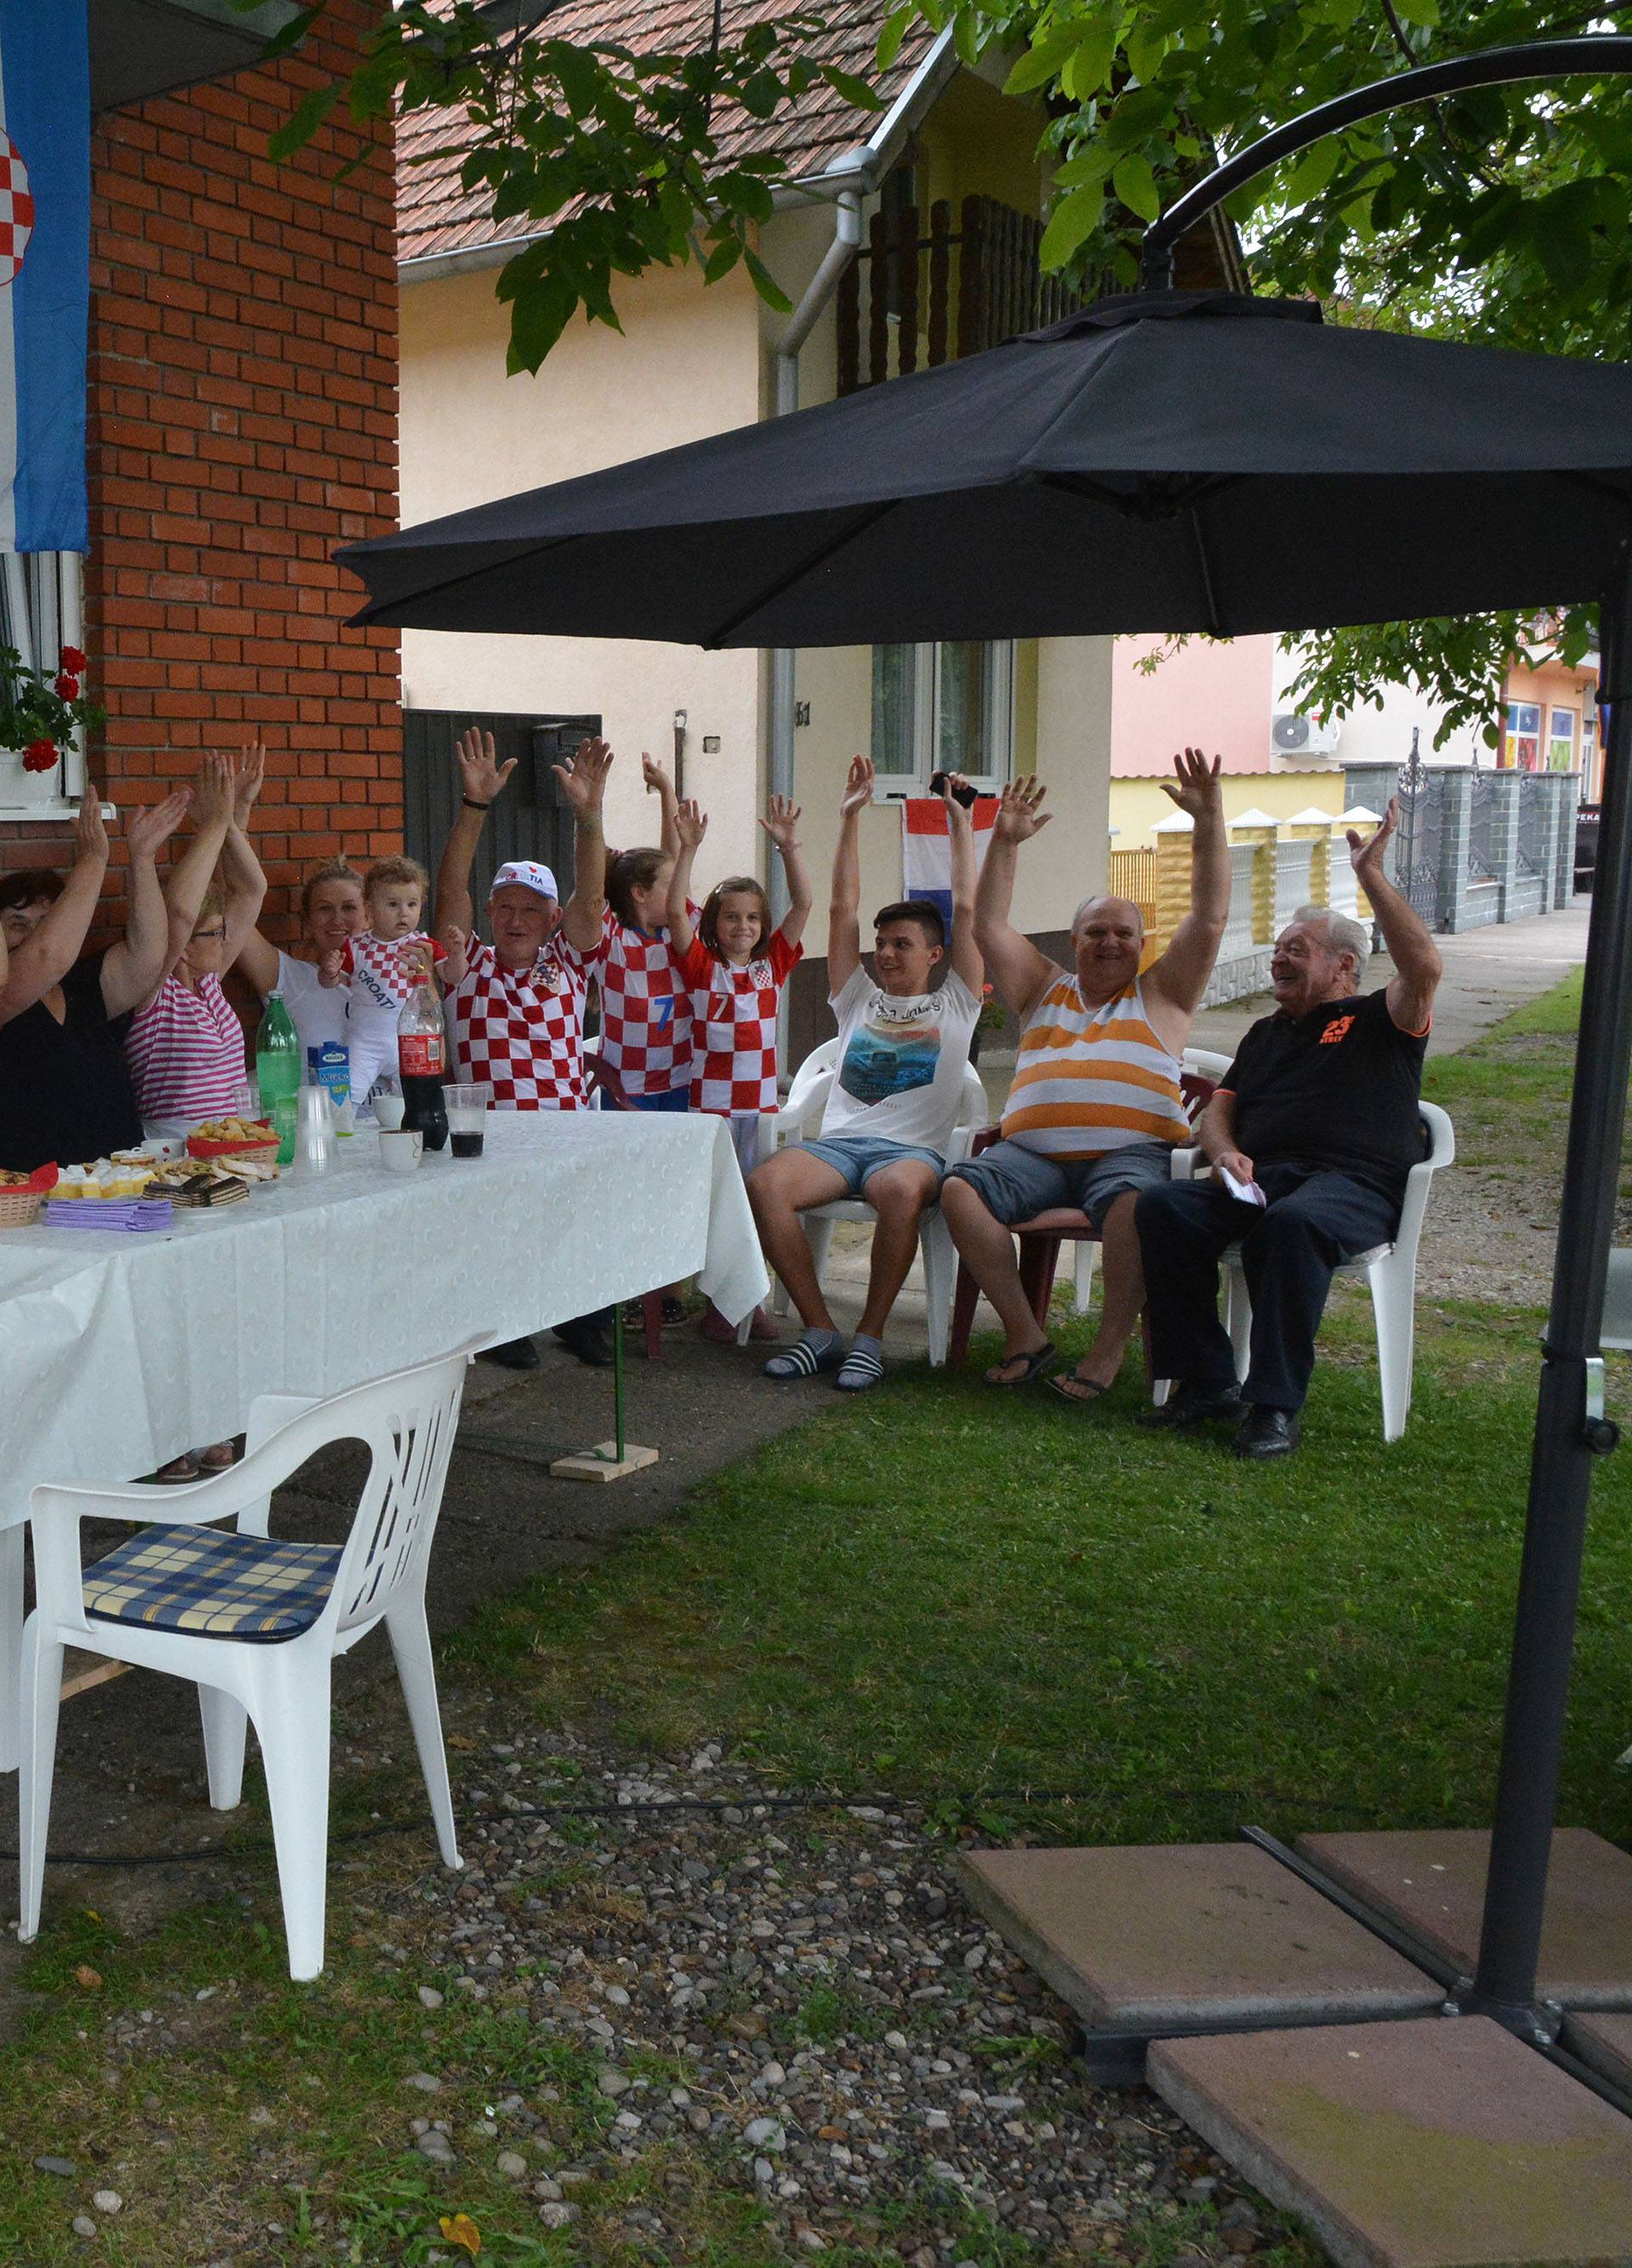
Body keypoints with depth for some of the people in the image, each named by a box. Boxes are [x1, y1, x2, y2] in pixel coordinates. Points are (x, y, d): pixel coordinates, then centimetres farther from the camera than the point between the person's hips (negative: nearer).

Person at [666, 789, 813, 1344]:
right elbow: (676, 911, -12)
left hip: (761, 1102, 3)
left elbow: (803, 903, 1)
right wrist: (688, 849, -18)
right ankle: (717, 1302, 12)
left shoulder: (773, 963, 7)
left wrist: (788, 845, -8)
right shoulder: (700, 965, 0)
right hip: (710, 1103, -3)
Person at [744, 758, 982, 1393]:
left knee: (901, 1189, -40)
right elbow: (842, 909, 20)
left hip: (913, 1147, -3)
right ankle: (820, 1330, -21)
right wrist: (849, 820, 18)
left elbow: (966, 911, 12)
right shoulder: (859, 1000, 25)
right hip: (840, 1139, 3)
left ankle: (870, 1336, -25)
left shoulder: (953, 1006, 18)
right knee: (763, 1185, -29)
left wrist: (961, 825, 15)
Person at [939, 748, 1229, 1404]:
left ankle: (1110, 1348, -22)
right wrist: (1005, 842, 11)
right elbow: (989, 928, 20)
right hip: (1032, 1151, 3)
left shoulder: (1160, 995, 20)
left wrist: (1208, 819, 1)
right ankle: (1024, 1333, -17)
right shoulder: (1045, 990, 27)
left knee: (1133, 1202, -38)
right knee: (959, 1188, -26)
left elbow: (1209, 916, 10)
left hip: (1130, 1148, -3)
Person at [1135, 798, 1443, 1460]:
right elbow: (1217, 1110, 24)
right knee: (1162, 1207, -24)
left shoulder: (1377, 1022, 13)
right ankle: (1205, 1383, -21)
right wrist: (1226, 1153, -1)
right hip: (1257, 1179, 5)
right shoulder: (1268, 1032, 32)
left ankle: (1274, 1406, -34)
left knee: (1292, 1223, -40)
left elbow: (1423, 966, -8)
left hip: (1354, 1183, -5)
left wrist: (1370, 874, -7)